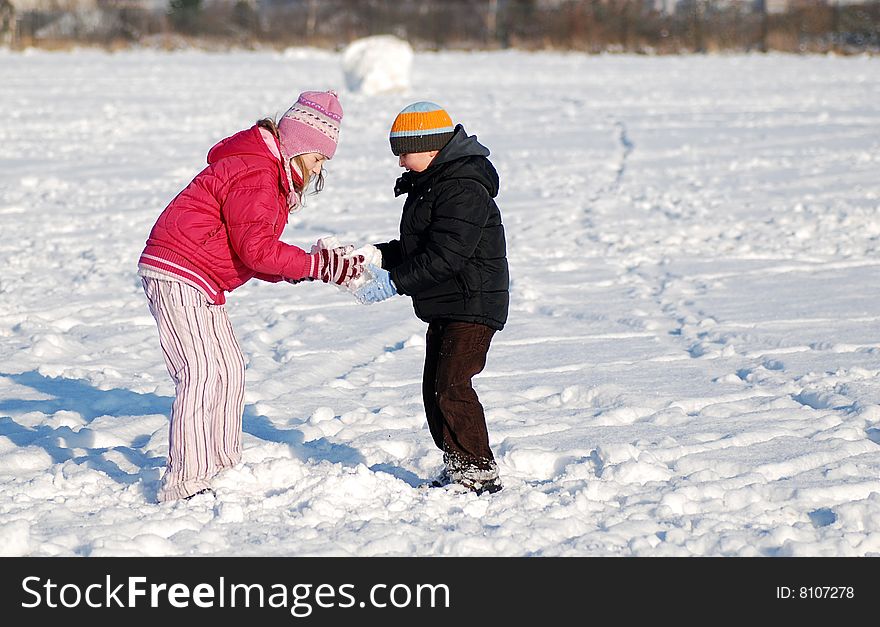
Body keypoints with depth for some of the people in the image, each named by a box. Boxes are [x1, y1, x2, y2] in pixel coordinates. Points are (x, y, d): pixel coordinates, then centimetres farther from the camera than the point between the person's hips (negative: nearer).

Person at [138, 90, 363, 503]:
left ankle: (223, 469, 21)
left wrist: (320, 265, -3)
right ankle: (185, 482, -16)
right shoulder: (254, 174, -16)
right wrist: (316, 266, -19)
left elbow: (255, 257, 11)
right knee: (201, 372, -15)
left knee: (228, 370, 13)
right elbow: (256, 249, -21)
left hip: (201, 283, 11)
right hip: (177, 274, -11)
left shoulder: (273, 175, 18)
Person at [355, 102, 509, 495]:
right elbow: (416, 248, 22)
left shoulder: (464, 190, -19)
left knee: (451, 384, -16)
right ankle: (456, 468, 19)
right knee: (434, 387, 11)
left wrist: (394, 282, -26)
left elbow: (444, 256, -26)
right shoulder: (430, 185, 15)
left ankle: (480, 471, -11)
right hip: (444, 307, 11)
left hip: (474, 305, -11)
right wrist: (377, 256, 6)